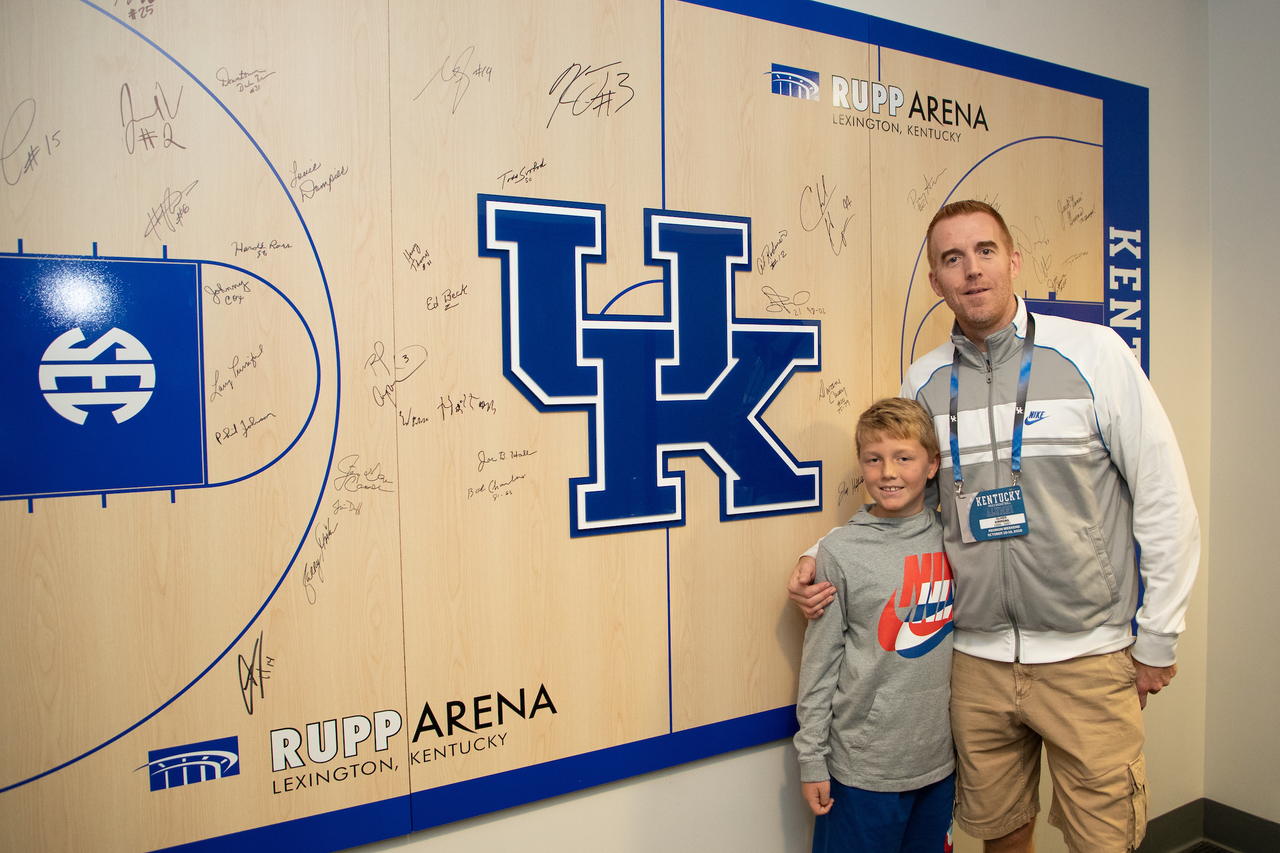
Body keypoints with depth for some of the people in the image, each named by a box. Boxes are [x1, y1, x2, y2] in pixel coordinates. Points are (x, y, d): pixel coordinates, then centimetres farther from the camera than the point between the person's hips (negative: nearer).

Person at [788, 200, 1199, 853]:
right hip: (977, 658, 3)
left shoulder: (1092, 352, -6)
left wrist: (1158, 639, -3)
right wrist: (820, 561, -3)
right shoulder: (923, 381, 4)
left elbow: (1163, 494, -3)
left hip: (1087, 653, -2)